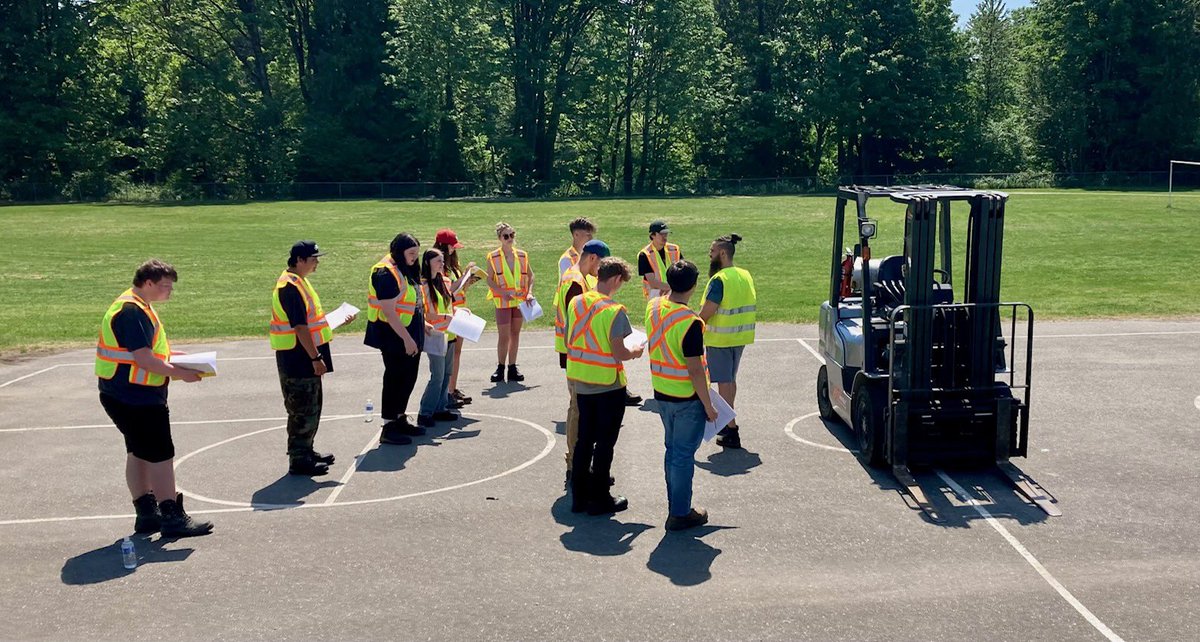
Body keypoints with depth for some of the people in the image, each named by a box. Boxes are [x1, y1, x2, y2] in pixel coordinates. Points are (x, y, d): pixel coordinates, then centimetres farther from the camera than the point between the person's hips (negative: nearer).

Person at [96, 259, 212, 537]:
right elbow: (144, 360, -24)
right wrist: (180, 373, -16)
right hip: (135, 397, -11)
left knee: (139, 452, 15)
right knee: (161, 454, -4)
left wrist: (169, 356, 10)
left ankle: (147, 513, 23)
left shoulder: (139, 307, 14)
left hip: (132, 396, 11)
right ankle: (172, 517, 3)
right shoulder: (132, 312, -20)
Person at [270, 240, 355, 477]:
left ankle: (306, 451, 29)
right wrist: (316, 358, -23)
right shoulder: (290, 286, -19)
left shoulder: (299, 282, 14)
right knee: (302, 410, -3)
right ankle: (299, 461, 5)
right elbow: (300, 328, -23)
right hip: (297, 359, -10)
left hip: (306, 358, 10)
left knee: (312, 408, 18)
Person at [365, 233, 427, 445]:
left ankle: (400, 419, 29)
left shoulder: (405, 269, 11)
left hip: (409, 334, 10)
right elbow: (389, 311, -24)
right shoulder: (386, 273, -20)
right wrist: (407, 339, -24)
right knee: (395, 379, -3)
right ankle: (388, 428, 6)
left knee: (408, 378, 16)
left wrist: (422, 325, 18)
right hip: (394, 336, -10)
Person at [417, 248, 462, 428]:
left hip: (448, 335, 8)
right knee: (437, 376, -9)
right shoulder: (423, 285, -13)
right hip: (435, 336, -8)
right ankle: (425, 414, -1)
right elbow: (425, 314, -18)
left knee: (446, 374, 11)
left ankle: (440, 409, 20)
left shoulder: (442, 281, 12)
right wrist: (446, 317, -28)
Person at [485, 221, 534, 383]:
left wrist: (529, 292, -2)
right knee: (504, 336, -4)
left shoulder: (522, 255, 4)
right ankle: (500, 368, 12)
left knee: (515, 334, 9)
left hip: (520, 300, 3)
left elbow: (530, 275, 12)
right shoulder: (493, 257, -5)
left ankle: (512, 368, 17)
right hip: (503, 302, -3)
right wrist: (502, 292, -16)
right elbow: (489, 280, -3)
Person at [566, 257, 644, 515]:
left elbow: (568, 342, 8)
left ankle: (579, 495, 24)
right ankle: (599, 499, 14)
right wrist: (636, 352, -1)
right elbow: (619, 353, -20)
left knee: (584, 438, 17)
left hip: (581, 384, 6)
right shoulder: (613, 310, -19)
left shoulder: (575, 303, 1)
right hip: (609, 386, -6)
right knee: (605, 442, 6)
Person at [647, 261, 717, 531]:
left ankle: (675, 506, 30)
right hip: (687, 398, -7)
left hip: (661, 393, 7)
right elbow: (695, 369, -22)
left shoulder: (653, 307, -3)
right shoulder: (690, 322, -25)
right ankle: (680, 514, 14)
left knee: (672, 450, 20)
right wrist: (708, 406, -13)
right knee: (684, 456, 4)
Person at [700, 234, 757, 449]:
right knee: (730, 380, 21)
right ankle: (726, 422, 34)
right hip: (740, 337, 9)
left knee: (724, 383, -3)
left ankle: (731, 431, -2)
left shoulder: (719, 280, -20)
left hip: (720, 340, -9)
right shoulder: (745, 276, 7)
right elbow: (752, 301, 16)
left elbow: (706, 313, -21)